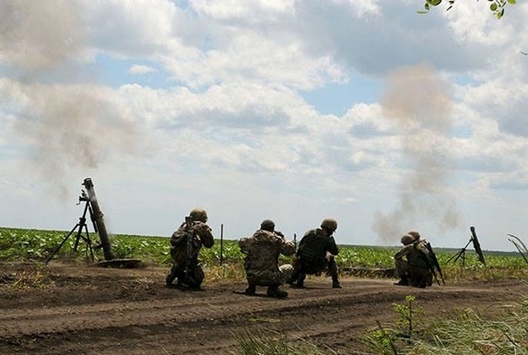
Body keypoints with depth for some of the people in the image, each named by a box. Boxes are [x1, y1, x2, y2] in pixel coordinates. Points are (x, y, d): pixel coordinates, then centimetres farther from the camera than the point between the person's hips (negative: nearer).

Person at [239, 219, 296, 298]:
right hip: (269, 278, -5)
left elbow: (242, 242, 26)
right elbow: (290, 249, -1)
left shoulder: (252, 239, 7)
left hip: (251, 277, 5)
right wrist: (283, 238, 14)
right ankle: (273, 288, -1)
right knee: (288, 268, 19)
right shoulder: (276, 240, -5)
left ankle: (251, 286, 19)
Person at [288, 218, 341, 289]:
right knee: (331, 258, 21)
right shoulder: (328, 240, -8)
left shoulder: (309, 233, 4)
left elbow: (300, 245, 14)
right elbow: (336, 252, 6)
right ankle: (335, 283, 17)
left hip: (302, 266, 4)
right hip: (315, 268, -4)